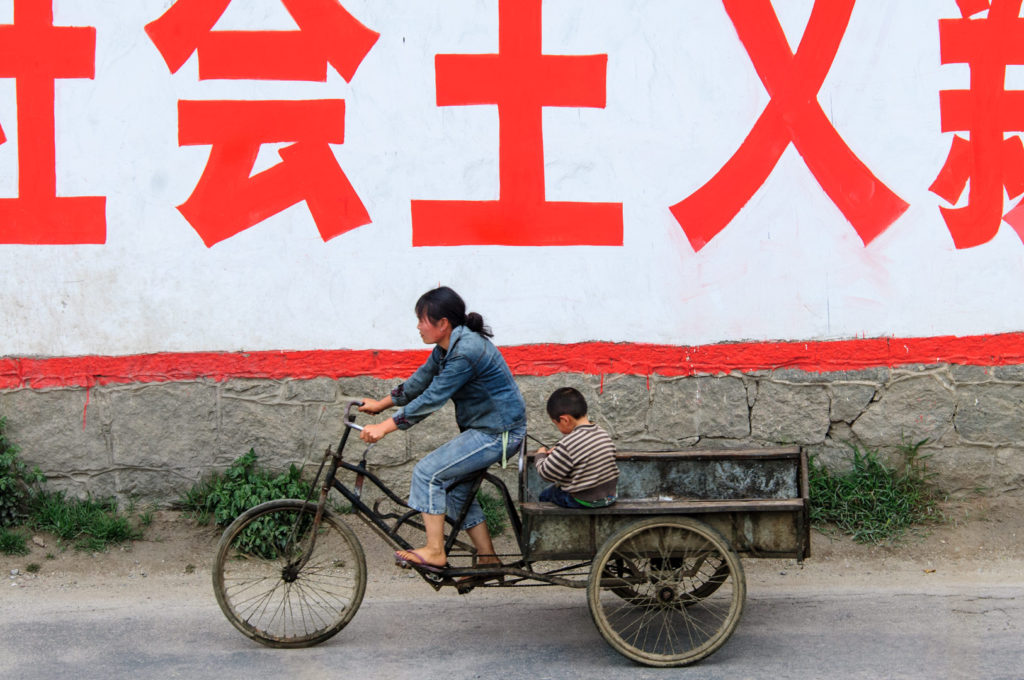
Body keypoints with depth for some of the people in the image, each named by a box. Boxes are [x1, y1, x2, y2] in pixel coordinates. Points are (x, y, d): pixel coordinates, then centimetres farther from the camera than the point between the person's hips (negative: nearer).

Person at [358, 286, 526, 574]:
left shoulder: (466, 351, -25)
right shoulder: (447, 347, 6)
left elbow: (431, 399, -27)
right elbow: (420, 381, 19)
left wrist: (384, 427, -25)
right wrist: (381, 404, 25)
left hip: (498, 433, -10)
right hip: (484, 428, 10)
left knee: (428, 472, -13)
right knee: (456, 489, 14)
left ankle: (434, 552, -6)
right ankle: (488, 558, 21)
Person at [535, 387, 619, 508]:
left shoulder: (568, 445, -27)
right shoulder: (602, 433, -2)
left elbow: (547, 473, -18)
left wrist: (541, 455, 3)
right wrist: (557, 452, 11)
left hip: (584, 501, -7)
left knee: (545, 495, 19)